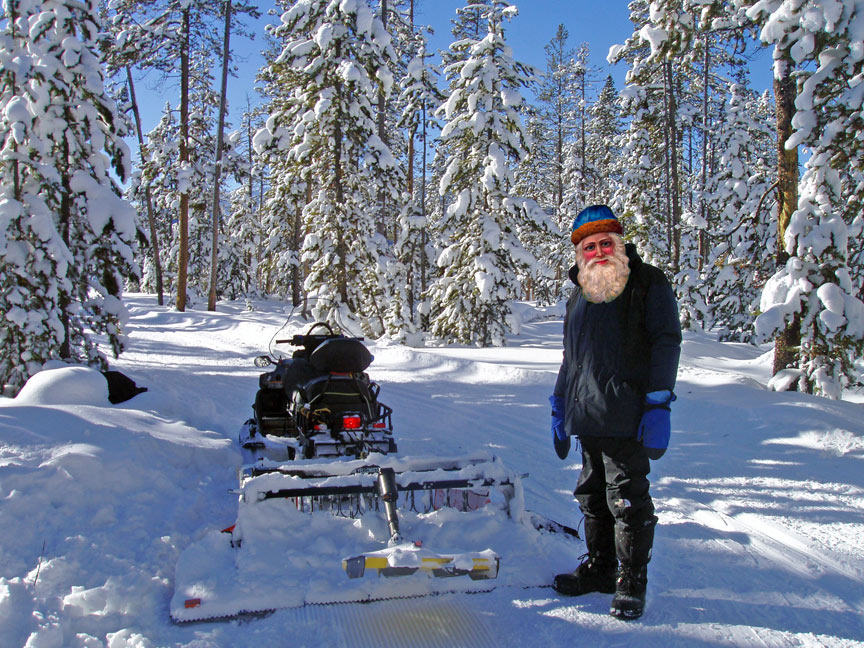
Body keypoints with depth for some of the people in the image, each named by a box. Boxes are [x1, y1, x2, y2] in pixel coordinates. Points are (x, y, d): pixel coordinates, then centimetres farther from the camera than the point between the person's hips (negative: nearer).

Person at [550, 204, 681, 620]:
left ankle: (632, 581, 14)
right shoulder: (579, 295, 19)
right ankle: (599, 568, 28)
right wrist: (560, 409, 21)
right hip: (587, 417, 6)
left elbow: (666, 343, -6)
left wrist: (658, 403, -15)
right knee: (592, 498, 13)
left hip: (626, 420, -6)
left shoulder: (647, 283, 1)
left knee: (627, 501, 0)